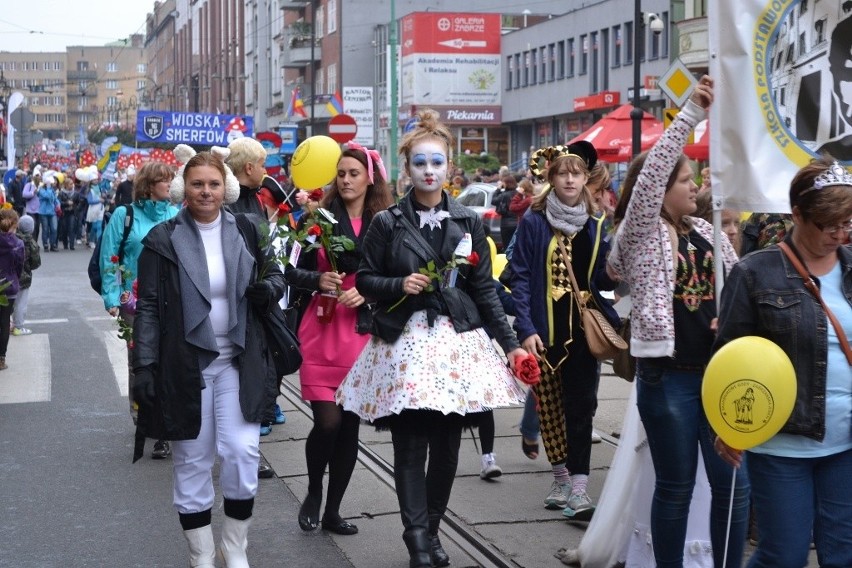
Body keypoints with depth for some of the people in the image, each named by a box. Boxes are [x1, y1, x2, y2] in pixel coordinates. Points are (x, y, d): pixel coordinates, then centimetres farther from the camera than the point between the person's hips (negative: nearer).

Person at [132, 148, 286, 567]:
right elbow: (148, 308, -3)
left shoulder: (245, 231, 4)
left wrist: (269, 288, -9)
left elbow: (275, 274, 16)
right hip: (184, 365, -1)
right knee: (192, 462, 5)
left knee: (242, 453, -7)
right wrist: (144, 366, -9)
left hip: (238, 362, 2)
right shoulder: (163, 239, -3)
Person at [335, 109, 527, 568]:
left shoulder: (468, 223, 6)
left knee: (447, 444, 3)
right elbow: (364, 279, 6)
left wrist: (510, 344, 2)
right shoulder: (387, 223, 1)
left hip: (456, 340, 2)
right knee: (410, 446, -6)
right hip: (405, 342, -2)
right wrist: (400, 284, -13)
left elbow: (485, 289, 7)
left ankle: (432, 530, 19)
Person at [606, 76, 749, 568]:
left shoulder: (706, 231, 13)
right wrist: (691, 114, -20)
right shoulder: (637, 236, -4)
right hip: (667, 375, -5)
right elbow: (650, 172, -18)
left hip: (717, 370, 5)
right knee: (676, 486, 5)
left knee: (734, 483, 6)